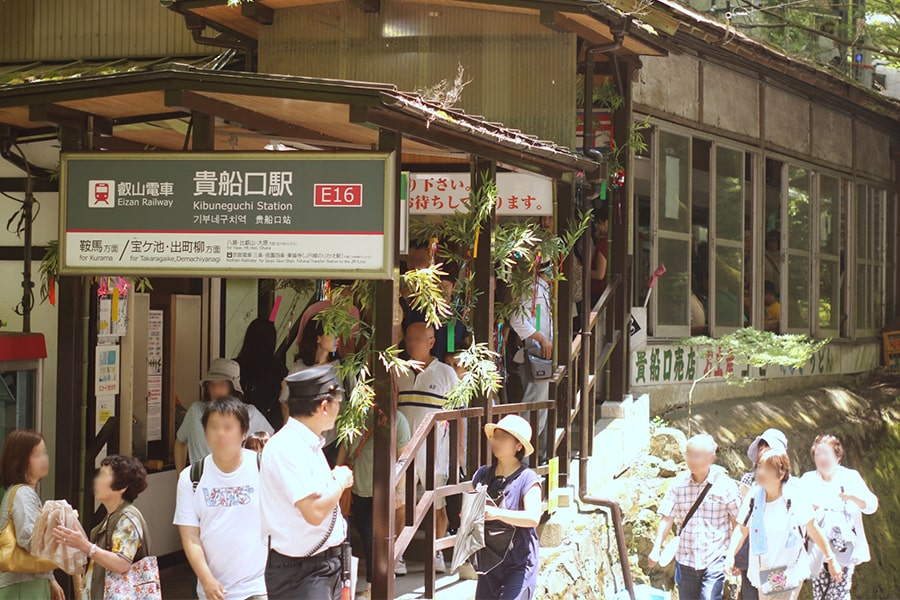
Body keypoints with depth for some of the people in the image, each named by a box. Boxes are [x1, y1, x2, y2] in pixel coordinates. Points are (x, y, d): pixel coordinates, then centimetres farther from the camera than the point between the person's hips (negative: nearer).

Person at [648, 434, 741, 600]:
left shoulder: (725, 485, -6)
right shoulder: (679, 484, 0)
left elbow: (737, 522, -2)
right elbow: (667, 518, 3)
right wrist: (656, 548, -6)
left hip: (714, 559, -3)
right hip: (685, 559, 4)